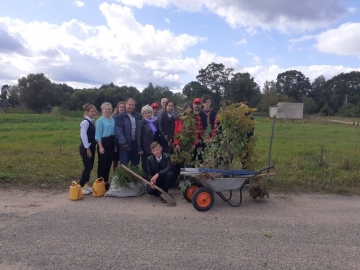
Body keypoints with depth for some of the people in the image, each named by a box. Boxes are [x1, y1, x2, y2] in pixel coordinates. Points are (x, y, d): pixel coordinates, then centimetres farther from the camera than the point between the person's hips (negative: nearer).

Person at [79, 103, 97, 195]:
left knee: (90, 167, 12)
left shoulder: (92, 122, 12)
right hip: (86, 147, -8)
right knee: (87, 167, -5)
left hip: (91, 146, 8)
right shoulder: (85, 122, -14)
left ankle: (86, 185, 23)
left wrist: (91, 148, 10)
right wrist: (88, 148, -18)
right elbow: (83, 136, -18)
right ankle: (80, 186, 6)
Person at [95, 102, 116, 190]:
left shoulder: (113, 120, 7)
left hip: (111, 142, 6)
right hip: (103, 142, -6)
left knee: (109, 163, 12)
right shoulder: (100, 120, -8)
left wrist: (115, 145, 14)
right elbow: (98, 135, -10)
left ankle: (106, 181, 24)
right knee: (102, 163, 2)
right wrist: (100, 147, -15)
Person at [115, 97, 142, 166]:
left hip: (136, 143, 5)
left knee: (135, 163, 16)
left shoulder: (138, 116, 10)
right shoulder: (120, 117, -6)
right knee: (124, 164, 2)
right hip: (126, 144, -5)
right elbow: (119, 131, -13)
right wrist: (123, 142, -18)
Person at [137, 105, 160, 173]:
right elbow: (138, 137, -9)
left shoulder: (155, 123, 14)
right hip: (146, 148, -5)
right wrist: (140, 149, -14)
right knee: (145, 166, 3)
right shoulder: (141, 123, -4)